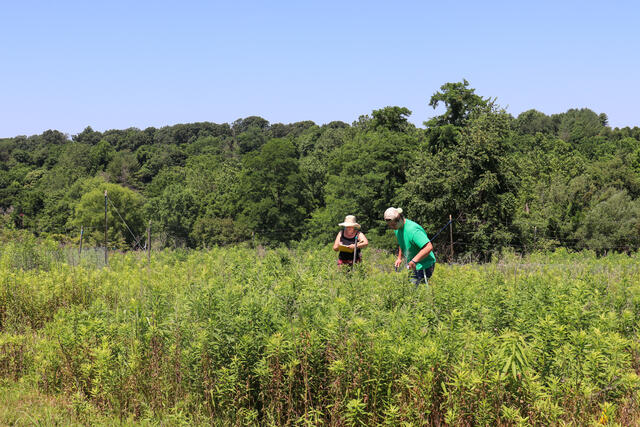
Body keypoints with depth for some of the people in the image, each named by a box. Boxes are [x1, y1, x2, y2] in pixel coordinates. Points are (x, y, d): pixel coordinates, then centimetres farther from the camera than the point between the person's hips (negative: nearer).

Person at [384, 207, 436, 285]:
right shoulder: (397, 228, 3)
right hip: (415, 266, 9)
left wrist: (414, 261, -38)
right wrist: (399, 258, 19)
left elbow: (429, 247, -36)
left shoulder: (412, 230, -29)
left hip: (424, 266, -9)